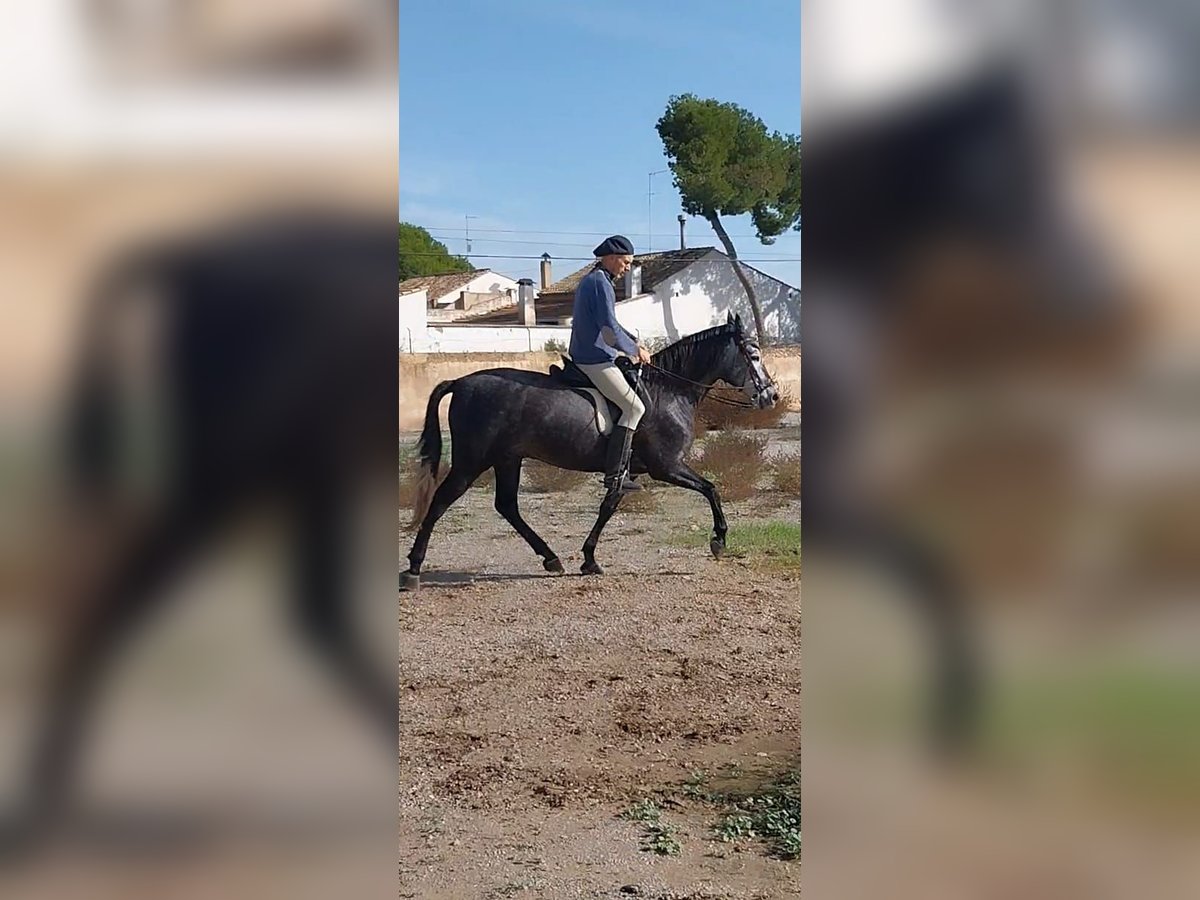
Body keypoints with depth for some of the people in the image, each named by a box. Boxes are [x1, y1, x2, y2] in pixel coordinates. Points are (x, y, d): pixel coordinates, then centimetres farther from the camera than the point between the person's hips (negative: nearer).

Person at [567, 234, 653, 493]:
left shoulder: (589, 280, 18)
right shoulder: (601, 283, -16)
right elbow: (611, 330, -21)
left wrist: (634, 341, 18)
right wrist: (635, 350, -7)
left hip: (583, 358, 11)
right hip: (595, 361, -11)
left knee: (631, 403, 20)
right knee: (634, 407, -13)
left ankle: (620, 467, 19)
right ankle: (614, 473, -17)